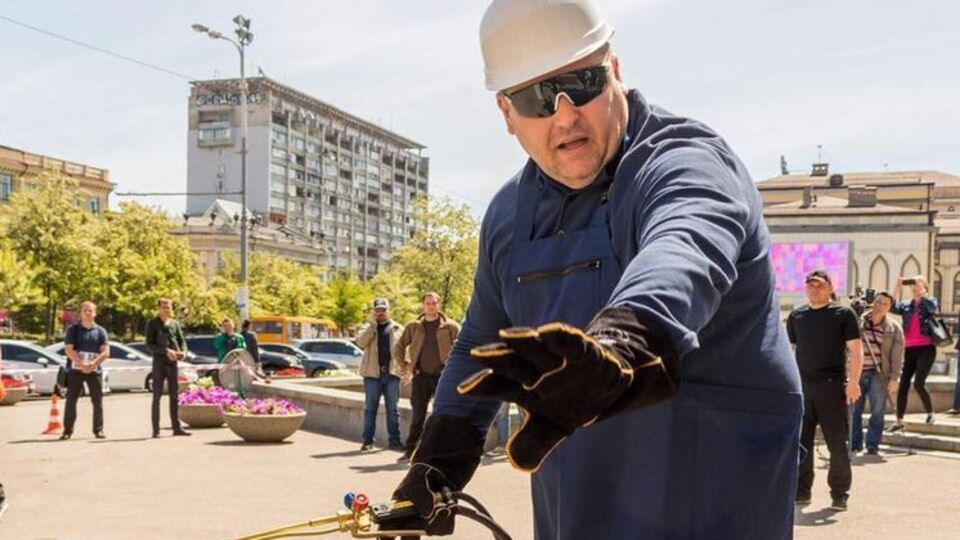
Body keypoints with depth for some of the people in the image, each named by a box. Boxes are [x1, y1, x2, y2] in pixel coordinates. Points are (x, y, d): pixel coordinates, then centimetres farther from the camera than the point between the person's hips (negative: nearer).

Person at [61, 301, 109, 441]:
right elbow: (69, 350, -5)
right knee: (70, 401, -2)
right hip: (75, 370, -1)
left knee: (97, 401, 0)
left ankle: (98, 430, 8)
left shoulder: (100, 331, 8)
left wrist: (92, 364, -16)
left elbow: (106, 352, -1)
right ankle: (67, 430, 3)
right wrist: (82, 365, -16)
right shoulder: (73, 329, 5)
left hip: (94, 370, 1)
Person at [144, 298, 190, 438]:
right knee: (157, 396, 0)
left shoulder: (175, 324, 11)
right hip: (159, 363, -4)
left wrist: (183, 351, -9)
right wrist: (166, 351, -20)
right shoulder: (152, 324, -1)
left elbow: (182, 341, 13)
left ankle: (176, 427, 10)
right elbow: (149, 345, -8)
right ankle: (156, 430, 2)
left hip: (173, 363, 4)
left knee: (174, 396, 6)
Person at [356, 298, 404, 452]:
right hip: (372, 373, 0)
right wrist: (372, 325, -10)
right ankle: (367, 441, 6)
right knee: (370, 408, 2)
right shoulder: (369, 328, 10)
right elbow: (361, 342, -9)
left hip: (392, 373, 0)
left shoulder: (397, 329, 11)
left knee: (393, 409, 4)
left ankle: (394, 440, 8)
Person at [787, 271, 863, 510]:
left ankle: (839, 494, 9)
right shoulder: (796, 316, 13)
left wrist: (853, 382, -11)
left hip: (833, 386, -4)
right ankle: (801, 491, 12)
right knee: (799, 441, 4)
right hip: (801, 386, 4)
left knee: (837, 443, 1)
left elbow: (856, 350, -2)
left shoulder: (843, 314, 1)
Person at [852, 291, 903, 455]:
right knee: (854, 411, 3)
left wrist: (894, 378, -6)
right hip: (857, 372, 1)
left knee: (877, 412, -3)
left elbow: (897, 356, 0)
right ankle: (854, 444, 13)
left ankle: (873, 445, 5)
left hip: (878, 375, -1)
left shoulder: (894, 328, 3)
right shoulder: (858, 322, 5)